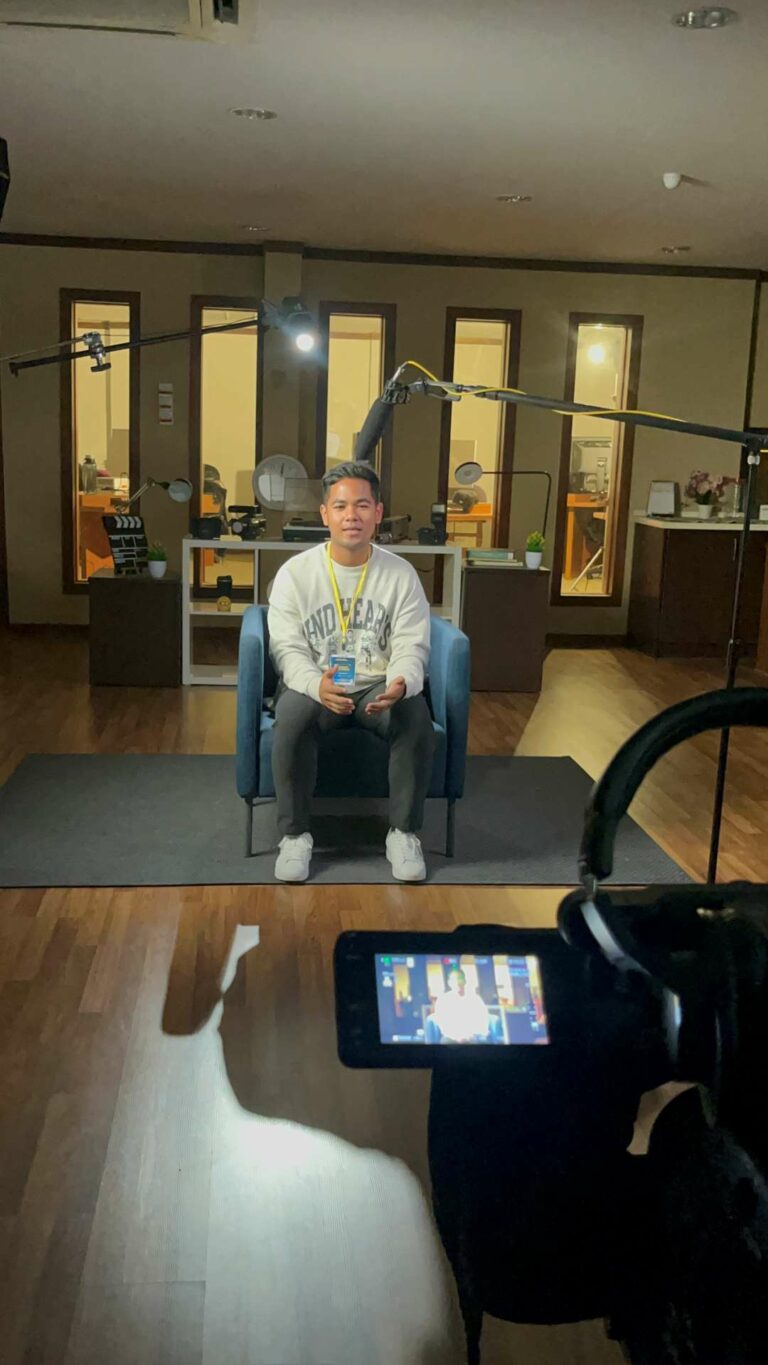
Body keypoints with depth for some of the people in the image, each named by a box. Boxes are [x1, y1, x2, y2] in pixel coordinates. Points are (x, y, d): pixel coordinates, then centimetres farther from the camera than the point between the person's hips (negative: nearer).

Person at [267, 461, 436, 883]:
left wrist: (401, 684, -31)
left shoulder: (401, 574, -2)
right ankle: (294, 835, -16)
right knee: (292, 714, -34)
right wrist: (318, 685, -34)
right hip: (314, 686, -1)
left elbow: (411, 647, -6)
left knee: (416, 715, -30)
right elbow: (287, 648, -11)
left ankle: (404, 833, -13)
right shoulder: (294, 573, -5)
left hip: (379, 686, 1)